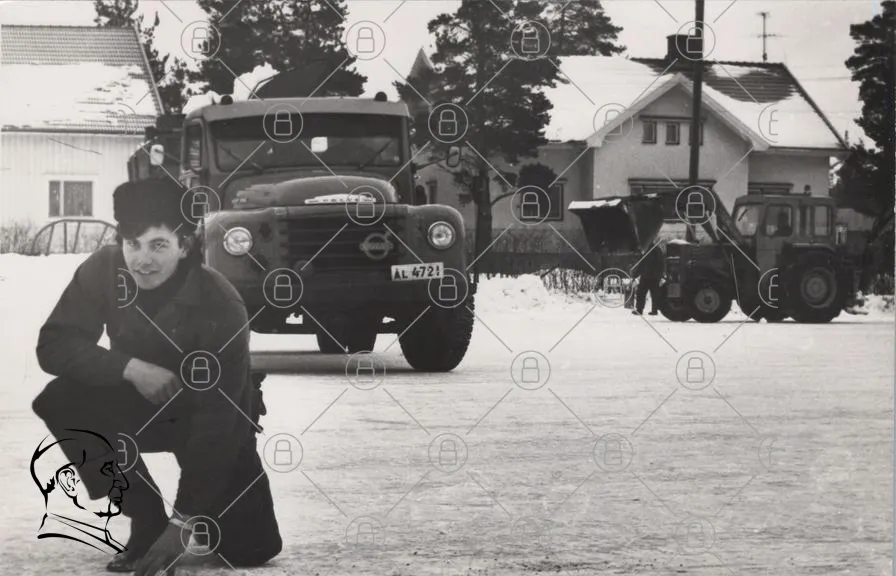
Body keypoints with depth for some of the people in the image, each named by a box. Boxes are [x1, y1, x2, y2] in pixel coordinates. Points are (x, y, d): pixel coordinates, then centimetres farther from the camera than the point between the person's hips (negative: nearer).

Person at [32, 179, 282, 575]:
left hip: (212, 420, -3)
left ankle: (200, 512, 21)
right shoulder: (105, 271, -20)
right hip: (141, 407, 3)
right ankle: (147, 524, -11)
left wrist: (183, 521, -35)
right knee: (61, 402, -27)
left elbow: (217, 418, -31)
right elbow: (53, 344, -20)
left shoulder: (221, 307, -30)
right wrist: (130, 368, -36)